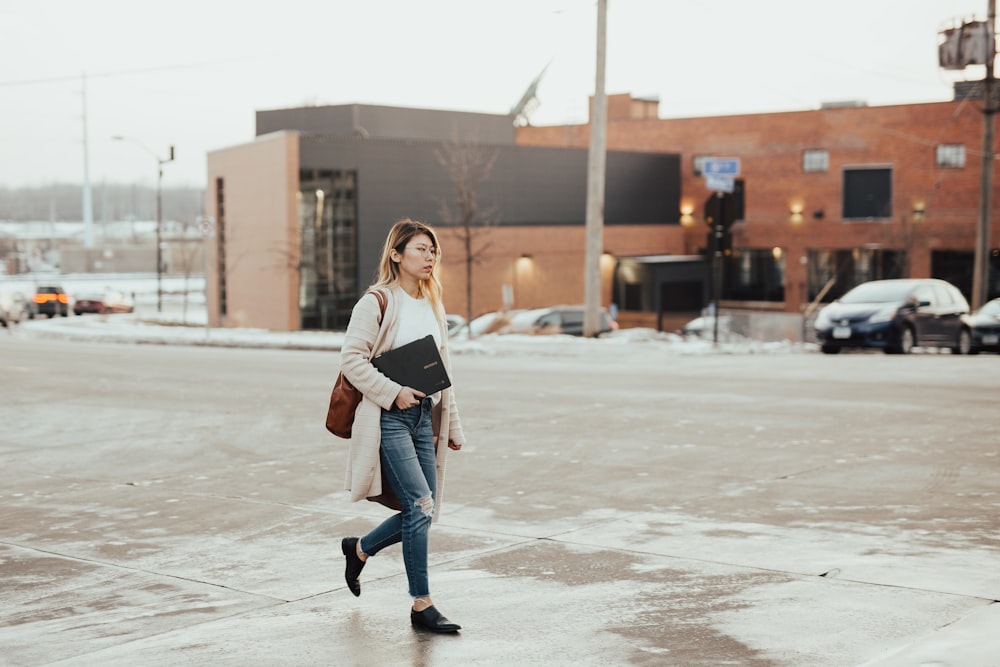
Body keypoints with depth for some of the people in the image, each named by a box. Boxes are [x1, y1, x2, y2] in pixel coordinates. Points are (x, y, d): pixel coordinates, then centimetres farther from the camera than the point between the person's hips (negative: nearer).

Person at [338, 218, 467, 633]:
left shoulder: (432, 305, 16)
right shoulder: (377, 302, -7)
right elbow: (351, 359, -12)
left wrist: (452, 426, 18)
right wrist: (393, 393, -19)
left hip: (424, 418, 7)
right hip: (388, 418, -7)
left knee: (423, 512, 6)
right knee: (421, 505, -14)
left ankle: (359, 549, 32)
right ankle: (421, 606, -4)